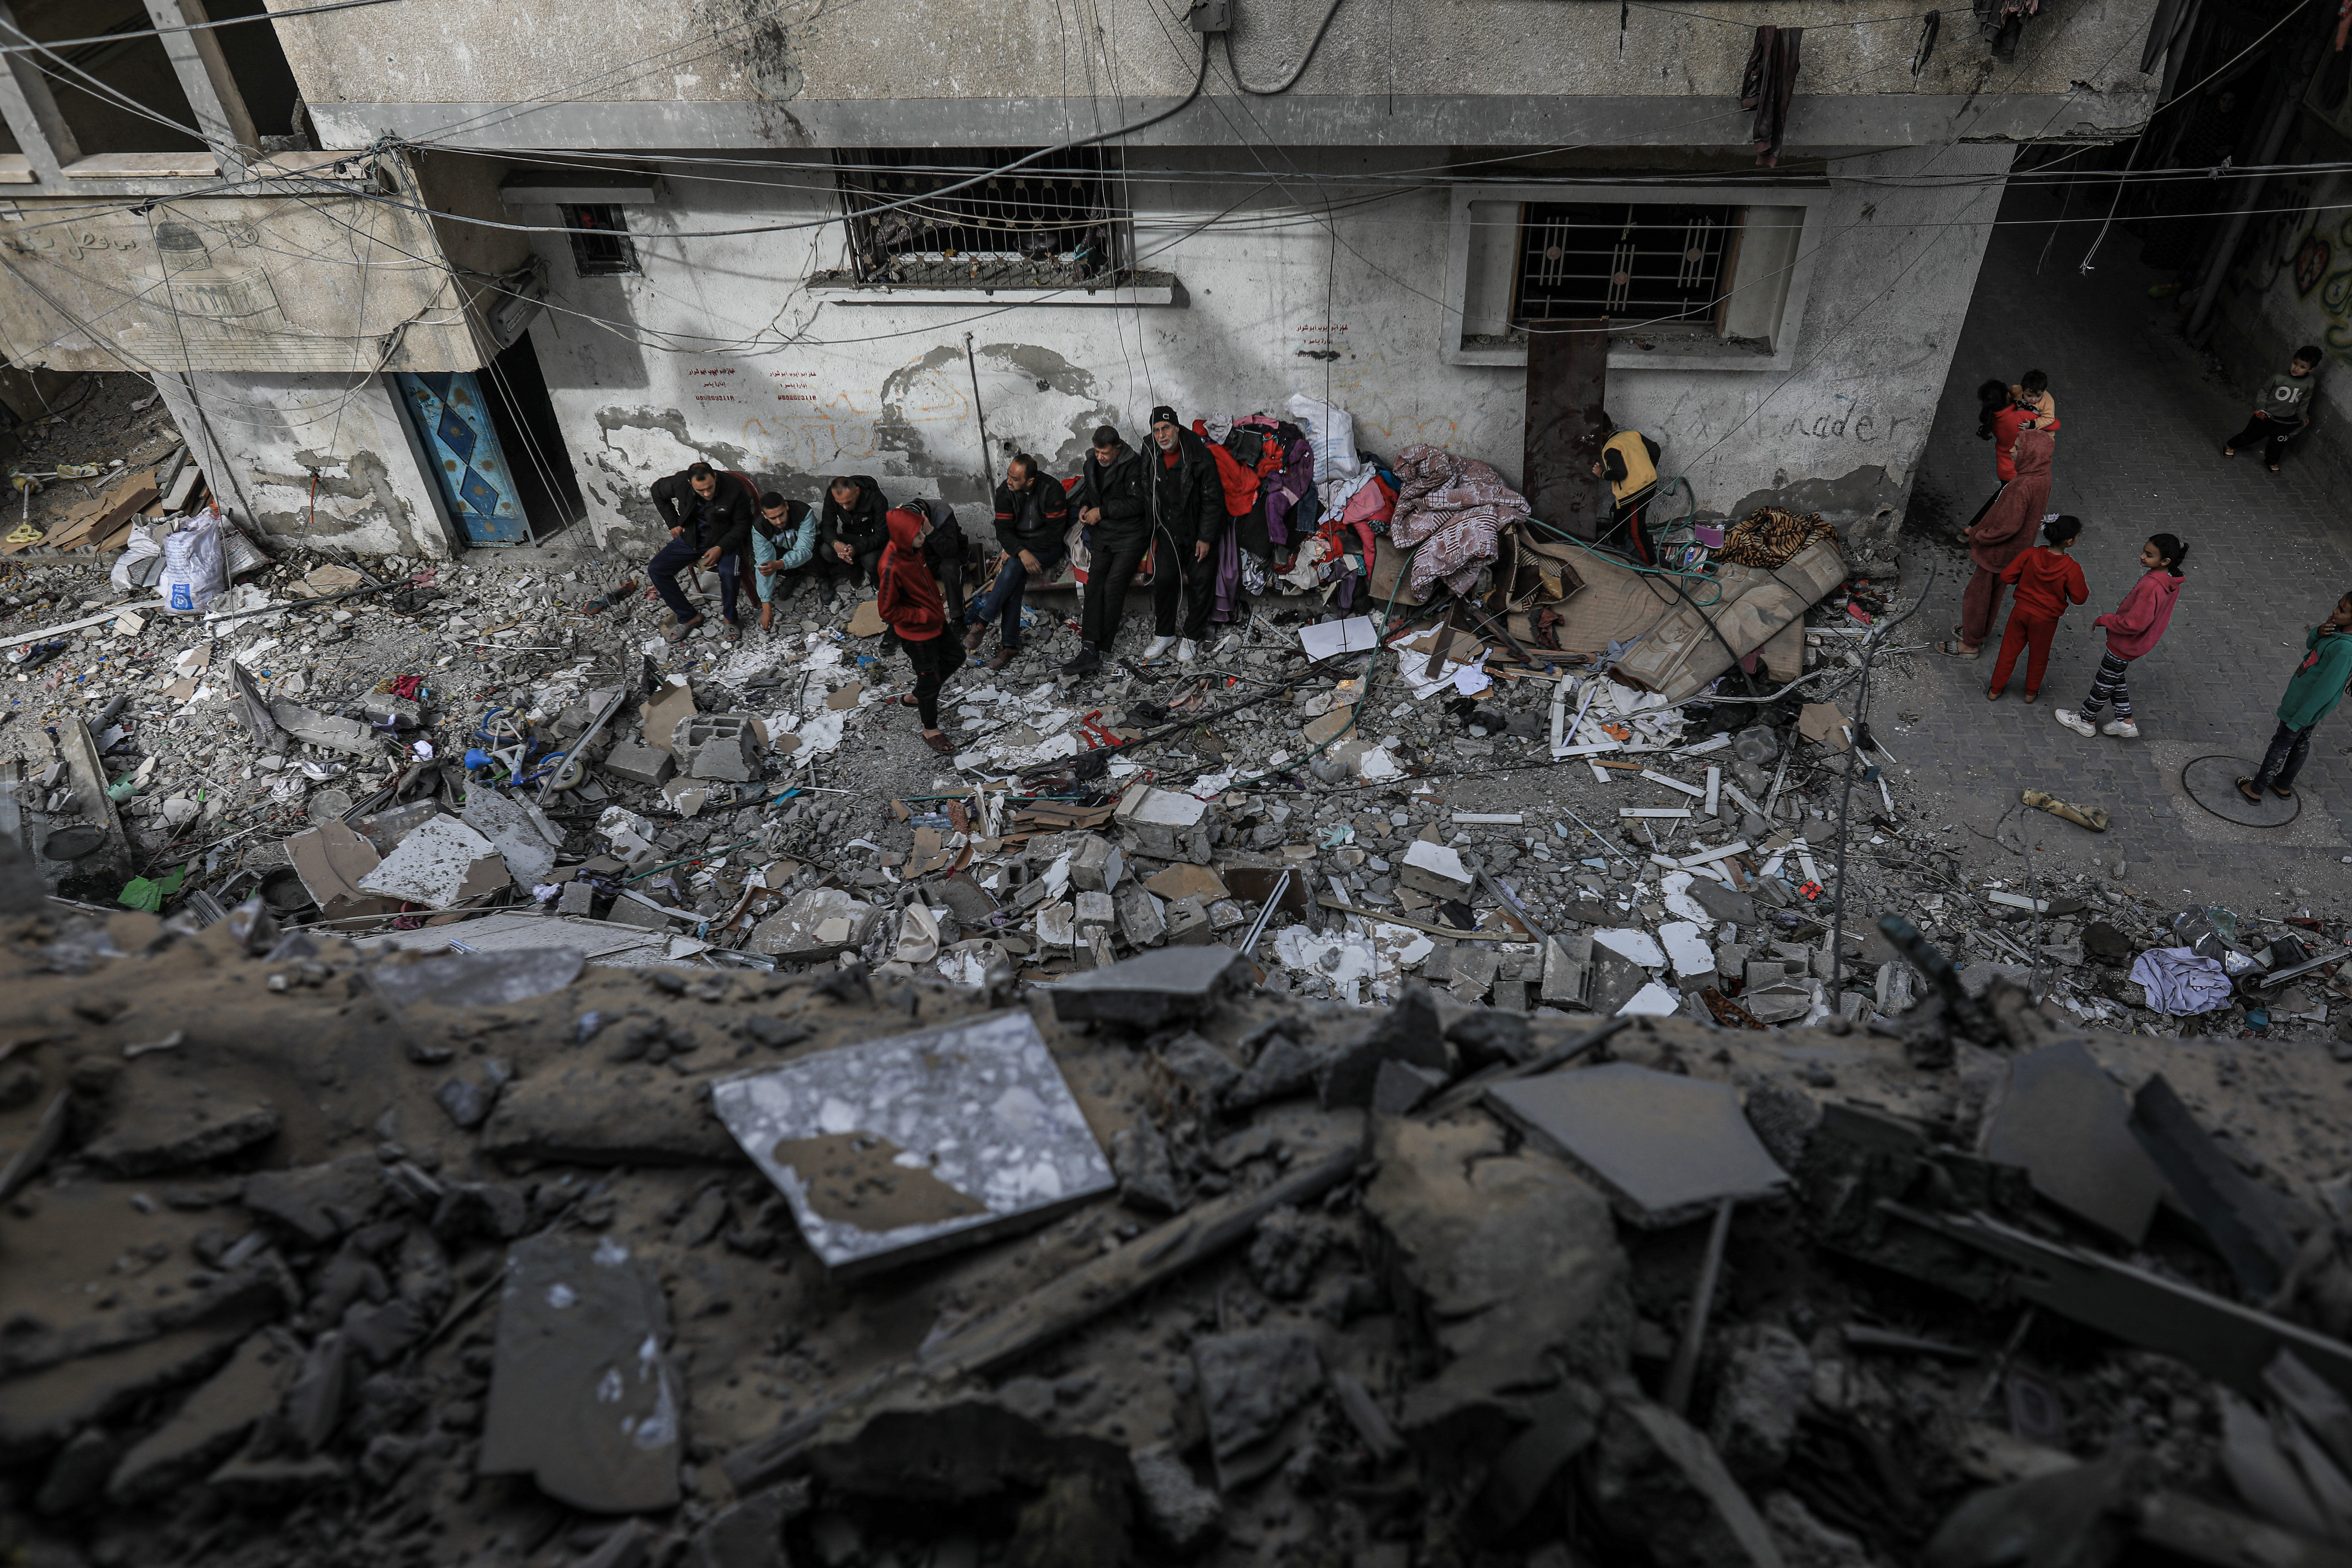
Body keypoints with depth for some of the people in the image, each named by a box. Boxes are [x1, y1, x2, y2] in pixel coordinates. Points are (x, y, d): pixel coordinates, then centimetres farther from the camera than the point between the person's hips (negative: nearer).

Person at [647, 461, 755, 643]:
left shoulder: (734, 488, -23)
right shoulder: (680, 482, -15)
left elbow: (743, 525, -12)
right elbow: (658, 491, 9)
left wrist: (721, 548, -23)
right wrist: (673, 523, 7)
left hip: (724, 541, -4)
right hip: (690, 538, 4)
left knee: (728, 573, -34)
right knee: (656, 569, -8)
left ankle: (730, 619, -7)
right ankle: (689, 617, 5)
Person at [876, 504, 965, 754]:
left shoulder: (912, 548, -9)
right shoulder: (892, 567, -34)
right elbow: (888, 611, -27)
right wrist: (925, 616, -23)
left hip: (934, 619, 9)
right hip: (916, 632, -9)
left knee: (955, 657, 25)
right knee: (930, 676, 9)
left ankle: (914, 698, 44)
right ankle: (930, 730, 34)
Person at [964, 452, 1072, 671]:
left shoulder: (1051, 490, -18)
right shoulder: (1005, 492, -6)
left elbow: (1055, 533, -18)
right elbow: (1003, 531, -8)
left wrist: (1019, 553, -18)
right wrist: (1021, 552, -29)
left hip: (1048, 548, -3)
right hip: (1018, 547, 3)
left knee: (1013, 567, -32)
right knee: (1014, 580, -28)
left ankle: (981, 622, -25)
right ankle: (1009, 645, -27)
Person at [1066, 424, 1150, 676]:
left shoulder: (1134, 465, -10)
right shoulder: (1092, 463, 12)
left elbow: (1138, 503, -16)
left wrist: (1102, 511, -14)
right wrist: (1085, 506, 7)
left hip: (1131, 535, -6)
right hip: (1102, 536, 6)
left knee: (1113, 586, -19)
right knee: (1094, 584, -14)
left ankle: (1095, 651, -13)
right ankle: (1090, 650, -22)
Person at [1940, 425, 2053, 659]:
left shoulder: (2023, 486, -34)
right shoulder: (2042, 476, -4)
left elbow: (2007, 527, -30)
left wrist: (1977, 536, -15)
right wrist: (1979, 529, 9)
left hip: (1999, 552, -9)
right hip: (2015, 551, 9)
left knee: (1978, 595, 8)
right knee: (1994, 592, 26)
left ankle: (1970, 645, 22)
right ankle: (1979, 632, 44)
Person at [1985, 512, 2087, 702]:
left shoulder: (2031, 554, -16)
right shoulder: (2072, 568, -23)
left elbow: (2007, 576, -10)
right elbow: (2079, 598, -14)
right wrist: (2082, 585, 5)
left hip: (2021, 611, 2)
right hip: (2046, 620, -2)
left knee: (2009, 650, 17)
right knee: (2038, 656, 21)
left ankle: (1995, 690, 28)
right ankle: (2031, 692, 38)